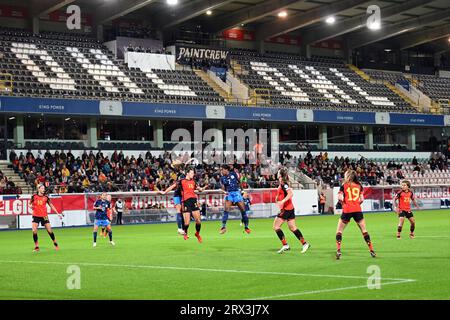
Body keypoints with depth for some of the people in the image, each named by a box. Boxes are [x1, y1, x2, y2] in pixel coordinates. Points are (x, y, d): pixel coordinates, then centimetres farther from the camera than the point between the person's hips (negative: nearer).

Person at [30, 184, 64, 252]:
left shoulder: (46, 197, -1)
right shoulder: (34, 196, -3)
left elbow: (51, 205, 5)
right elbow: (30, 204, 9)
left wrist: (58, 213, 2)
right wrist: (31, 206, -15)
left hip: (44, 216, 0)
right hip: (36, 216, 0)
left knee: (49, 230, -1)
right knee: (34, 231, -13)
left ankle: (55, 243, 21)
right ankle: (36, 246, 0)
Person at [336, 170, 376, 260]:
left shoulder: (344, 186, 1)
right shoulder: (359, 186, 9)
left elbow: (340, 198, -7)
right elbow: (362, 199, 7)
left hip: (347, 210, -2)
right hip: (357, 210, 2)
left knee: (339, 231, 8)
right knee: (364, 230, 11)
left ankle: (338, 250, -7)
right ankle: (371, 250, 8)